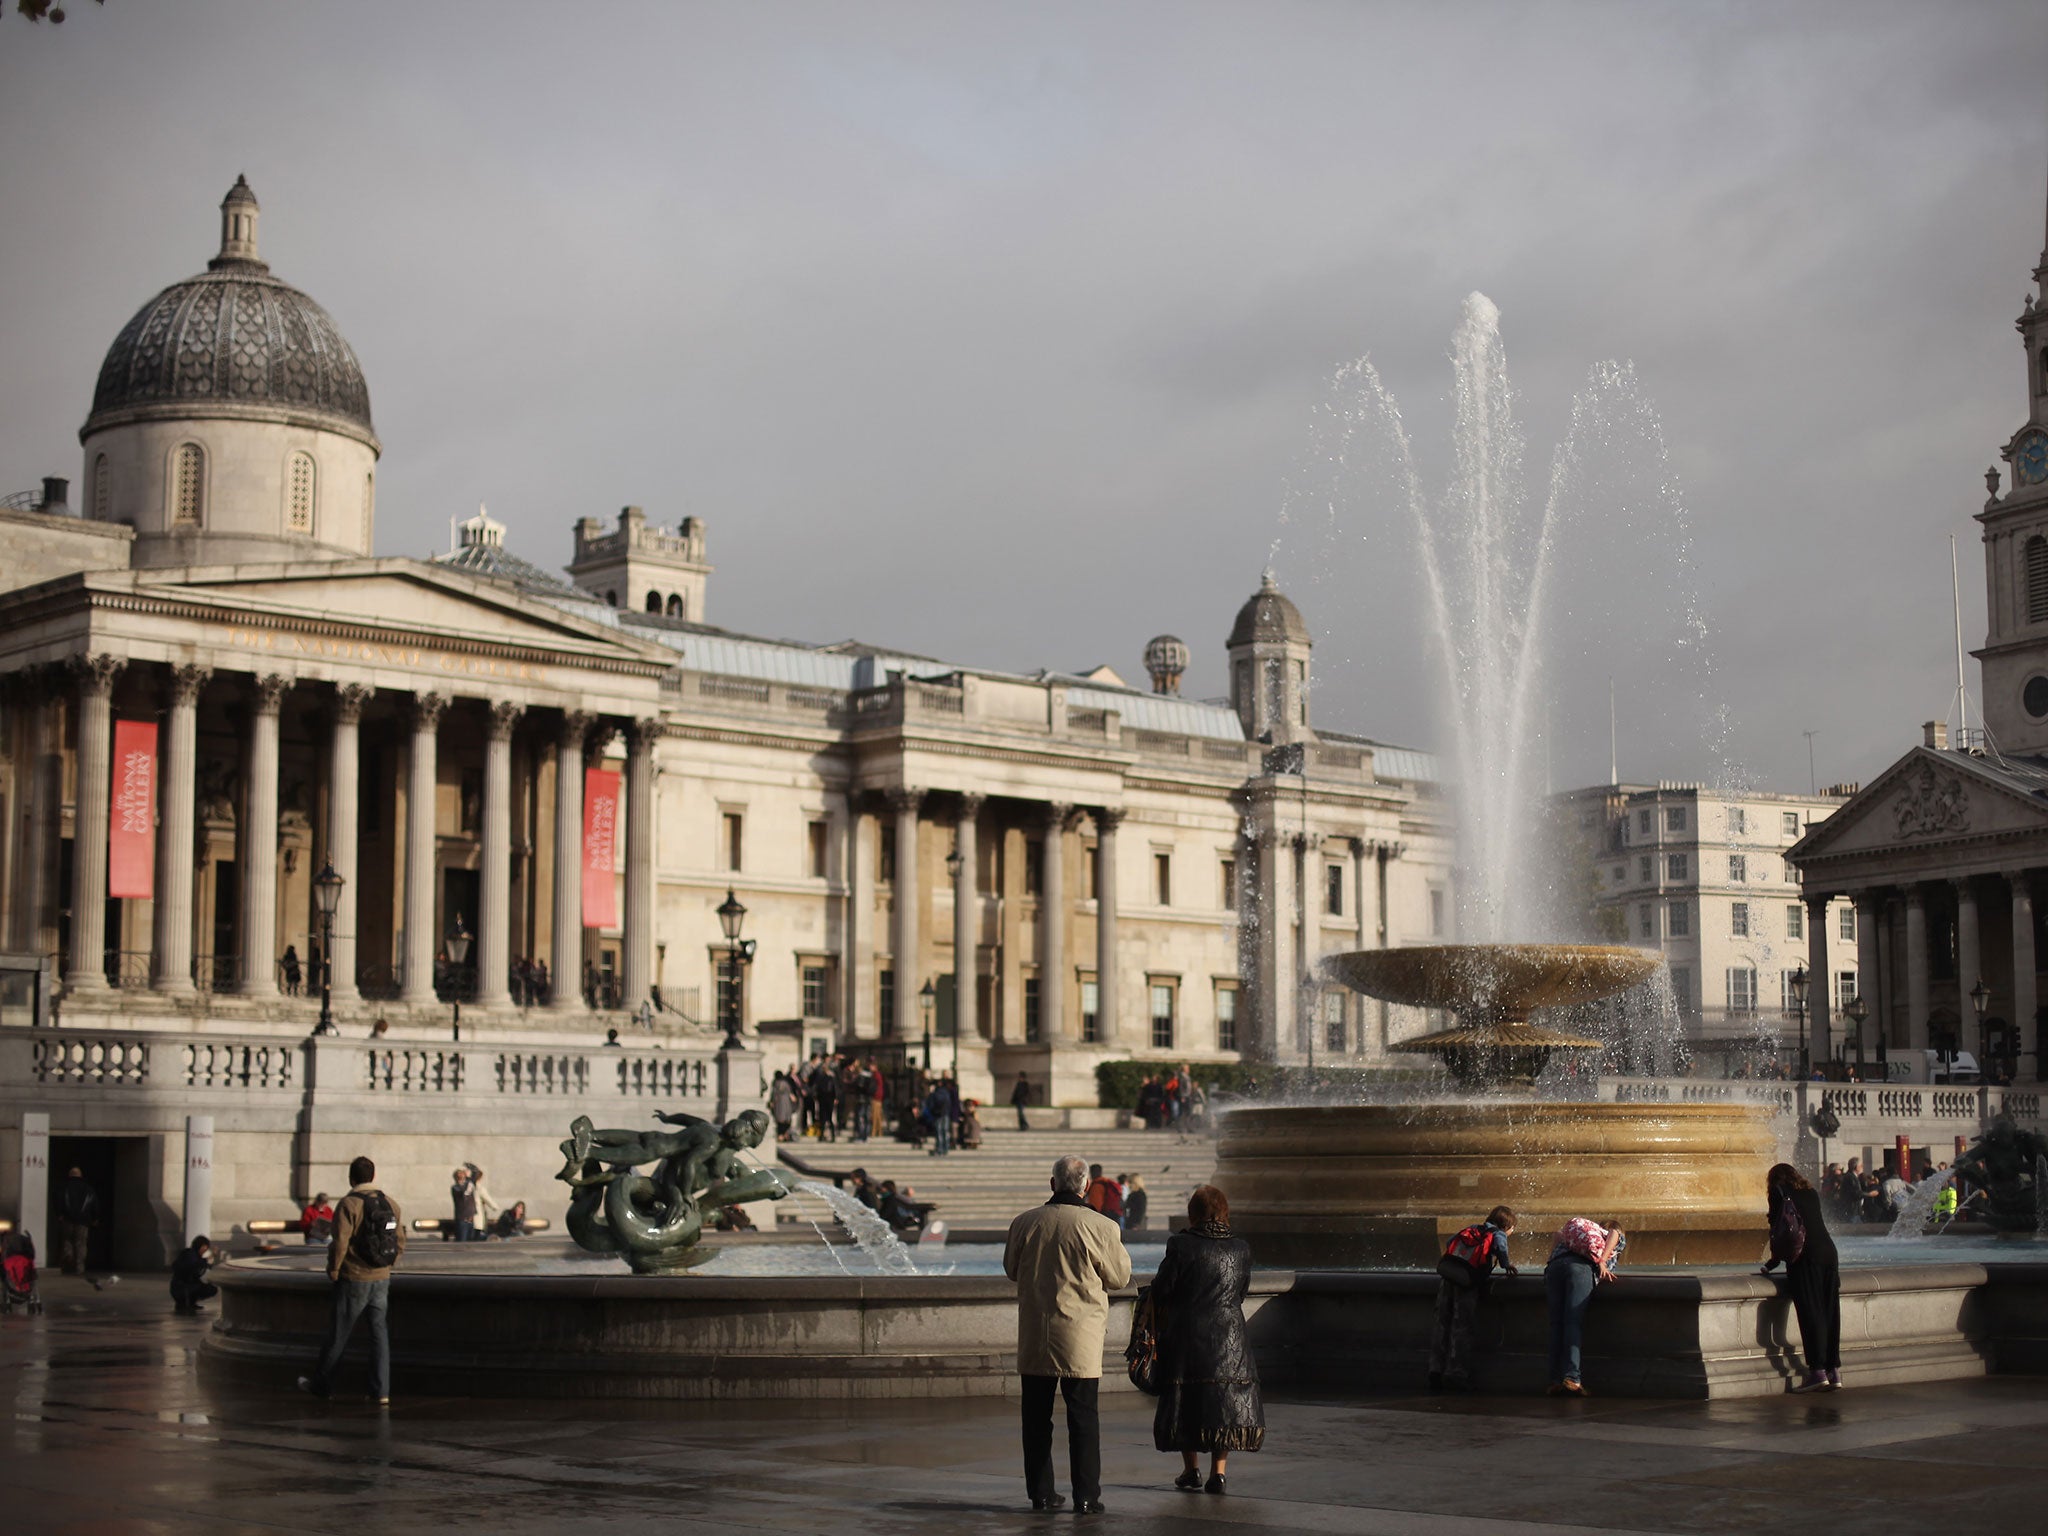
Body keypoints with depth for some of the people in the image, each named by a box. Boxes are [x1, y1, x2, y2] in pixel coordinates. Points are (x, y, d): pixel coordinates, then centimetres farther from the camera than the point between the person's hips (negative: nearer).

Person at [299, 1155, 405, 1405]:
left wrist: (333, 1272, -5)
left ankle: (321, 1384, 23)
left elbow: (340, 1244, -18)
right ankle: (381, 1392, 2)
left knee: (338, 1335, 8)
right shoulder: (391, 1204, 4)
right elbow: (400, 1245, 8)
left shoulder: (349, 1204, -13)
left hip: (353, 1280, -5)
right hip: (381, 1280, 5)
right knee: (379, 1333, 7)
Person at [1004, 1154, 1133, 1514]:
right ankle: (1086, 1497, 2)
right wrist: (1121, 1251, 20)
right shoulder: (1101, 1228, -12)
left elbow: (1011, 1269, 13)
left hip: (1033, 1336, 3)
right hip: (1080, 1338, -3)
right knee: (1083, 1417, 3)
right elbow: (1119, 1278, 1)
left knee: (1037, 1416, 12)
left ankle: (1040, 1492, 17)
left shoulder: (1024, 1223, -2)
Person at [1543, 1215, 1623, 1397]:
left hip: (1554, 1265, 4)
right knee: (1574, 1322, -13)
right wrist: (1602, 1263, -1)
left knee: (1557, 1323, -1)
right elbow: (1614, 1233, 8)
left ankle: (1555, 1380, -12)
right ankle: (1571, 1378, -27)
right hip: (1581, 1266, -4)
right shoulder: (1618, 1236, 32)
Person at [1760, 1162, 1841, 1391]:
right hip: (1829, 1252, 6)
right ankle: (1834, 1370, 5)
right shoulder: (1811, 1194, 21)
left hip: (1805, 1258, -6)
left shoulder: (1780, 1193, 5)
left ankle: (1817, 1371, -12)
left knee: (1810, 1314, -7)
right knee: (1830, 1312, 6)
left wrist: (1772, 1262, 9)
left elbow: (1778, 1228, 1)